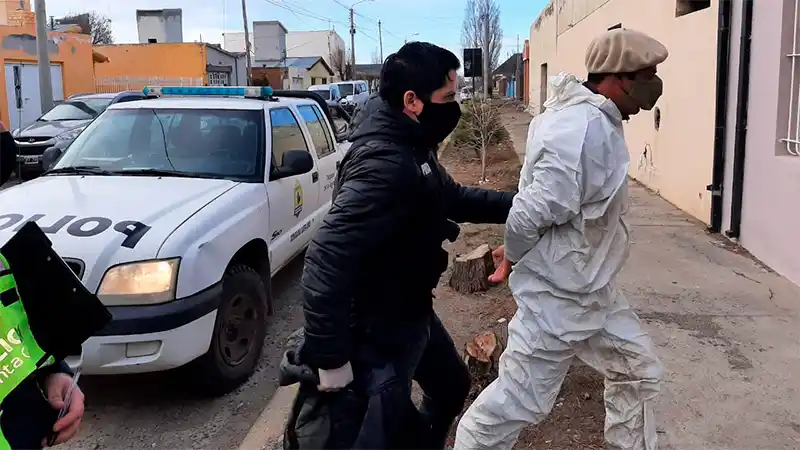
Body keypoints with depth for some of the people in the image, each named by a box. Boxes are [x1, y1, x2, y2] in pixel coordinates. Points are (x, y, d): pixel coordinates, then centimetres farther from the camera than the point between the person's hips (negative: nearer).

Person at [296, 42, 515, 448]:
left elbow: (452, 198, 19)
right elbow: (326, 259, -36)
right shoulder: (384, 164, -32)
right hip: (378, 330, -10)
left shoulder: (411, 149, 2)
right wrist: (330, 357, -30)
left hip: (411, 312, 10)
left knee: (452, 386, 28)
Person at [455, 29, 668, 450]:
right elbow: (530, 215, -26)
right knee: (519, 399, 3)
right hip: (559, 295, -10)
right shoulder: (581, 131, -28)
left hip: (594, 289, 10)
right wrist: (513, 258, -7)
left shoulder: (597, 122, 6)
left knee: (636, 369, 20)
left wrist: (518, 253, 12)